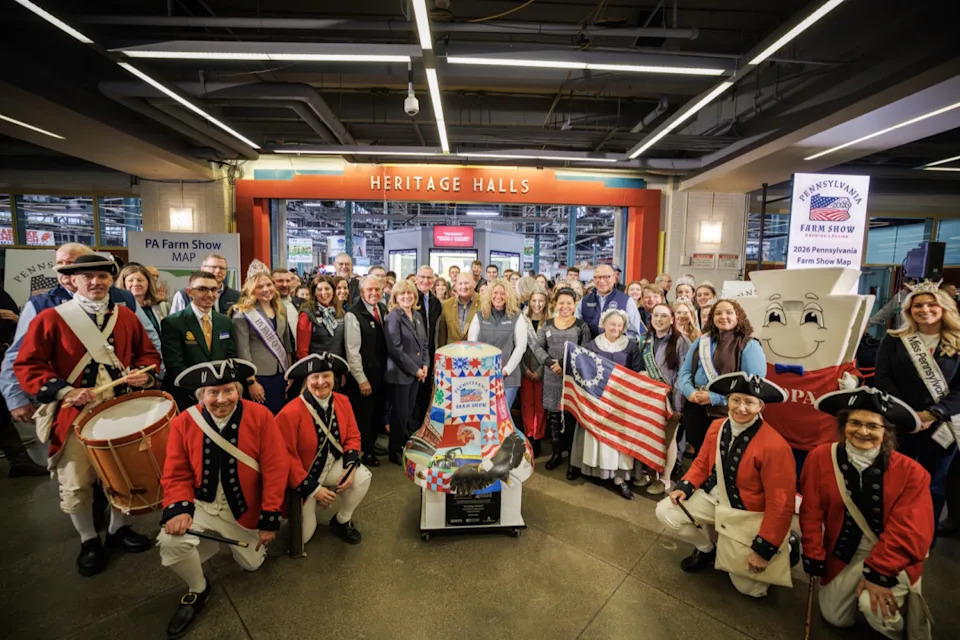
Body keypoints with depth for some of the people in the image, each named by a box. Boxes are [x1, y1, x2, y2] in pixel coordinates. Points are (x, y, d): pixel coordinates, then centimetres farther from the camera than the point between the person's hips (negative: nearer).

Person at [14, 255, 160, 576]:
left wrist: (145, 373, -9)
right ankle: (88, 541, 29)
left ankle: (119, 529, 36)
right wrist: (64, 391, -20)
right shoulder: (49, 318, -6)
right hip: (75, 414, -2)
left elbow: (148, 353, 12)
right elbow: (26, 365, -7)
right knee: (76, 483, 6)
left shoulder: (126, 316, 5)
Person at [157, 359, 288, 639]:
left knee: (252, 565, 12)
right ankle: (198, 589, 7)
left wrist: (269, 520, -16)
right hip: (201, 506, 1)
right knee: (170, 541, -27)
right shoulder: (183, 422, -13)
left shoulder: (260, 416, -20)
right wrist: (179, 509, -24)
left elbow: (276, 470, -17)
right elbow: (176, 475, -5)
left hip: (243, 509, 0)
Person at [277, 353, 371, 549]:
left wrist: (350, 467, -18)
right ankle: (307, 507, 35)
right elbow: (287, 458, -22)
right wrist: (313, 489, -20)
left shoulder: (343, 402, -11)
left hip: (332, 465, 4)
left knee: (362, 477, -23)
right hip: (303, 476, -4)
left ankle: (342, 521, 5)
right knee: (303, 537, 1)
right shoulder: (290, 413, -27)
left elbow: (352, 436, -2)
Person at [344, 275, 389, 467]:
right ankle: (364, 452, 29)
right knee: (363, 414, 9)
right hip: (364, 376, -6)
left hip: (382, 374, 6)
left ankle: (371, 444, 38)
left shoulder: (384, 309, 5)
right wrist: (362, 379, -15)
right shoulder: (353, 315, -16)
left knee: (378, 413, 17)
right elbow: (352, 351, -17)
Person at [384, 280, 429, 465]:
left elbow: (425, 343, 15)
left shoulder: (418, 316, 10)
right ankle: (395, 452, 20)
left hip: (417, 373, 6)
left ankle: (407, 447, 29)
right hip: (399, 374, -6)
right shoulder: (393, 317, -12)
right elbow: (395, 349, -17)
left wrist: (425, 365, 0)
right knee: (400, 414, 3)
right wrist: (415, 369, -14)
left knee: (410, 413, 14)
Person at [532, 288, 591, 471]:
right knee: (552, 414, 7)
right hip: (551, 377, 3)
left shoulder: (581, 326, 0)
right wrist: (550, 362, -14)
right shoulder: (547, 324, 8)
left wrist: (564, 364, -16)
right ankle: (556, 452, 21)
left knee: (571, 415, 0)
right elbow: (538, 347, 3)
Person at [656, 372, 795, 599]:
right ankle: (707, 550, 20)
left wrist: (764, 549, -18)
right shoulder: (717, 426, -8)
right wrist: (685, 486, -10)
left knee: (747, 584, -3)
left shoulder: (775, 446, -27)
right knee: (665, 512, -6)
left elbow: (780, 504, -21)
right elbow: (702, 463, 7)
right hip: (714, 497, 5)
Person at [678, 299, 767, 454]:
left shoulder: (750, 345, -4)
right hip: (695, 410, 4)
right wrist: (689, 391, -10)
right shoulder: (701, 341, 12)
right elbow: (685, 371, 10)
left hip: (729, 413, -4)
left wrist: (715, 398, -19)